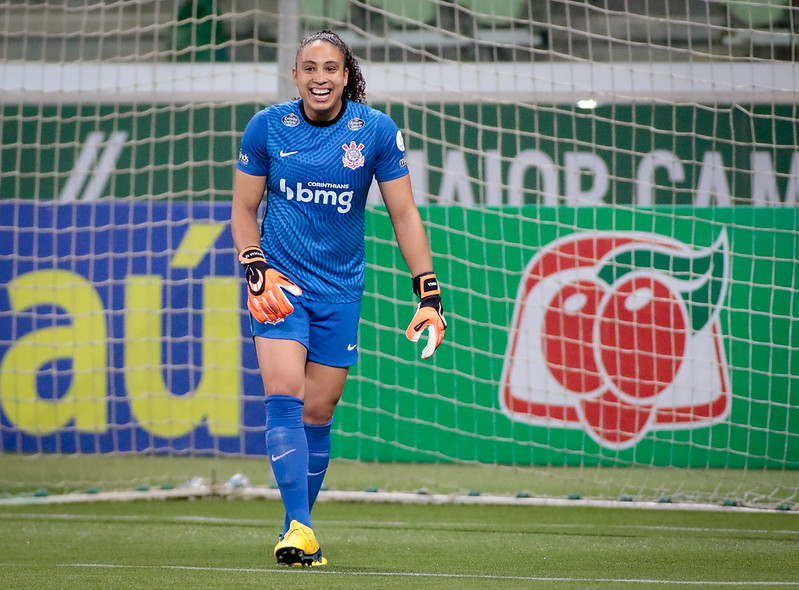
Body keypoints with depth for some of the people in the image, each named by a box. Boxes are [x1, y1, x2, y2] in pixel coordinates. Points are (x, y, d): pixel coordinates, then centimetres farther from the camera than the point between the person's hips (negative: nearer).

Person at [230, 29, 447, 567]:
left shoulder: (377, 130, -5)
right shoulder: (267, 127, -5)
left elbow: (404, 213, -1)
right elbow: (244, 207, 5)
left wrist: (428, 293, -7)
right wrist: (256, 270, -10)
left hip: (340, 289, 1)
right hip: (280, 280, -1)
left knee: (317, 413, 4)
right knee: (284, 395, -18)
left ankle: (302, 530, 16)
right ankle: (298, 528, -24)